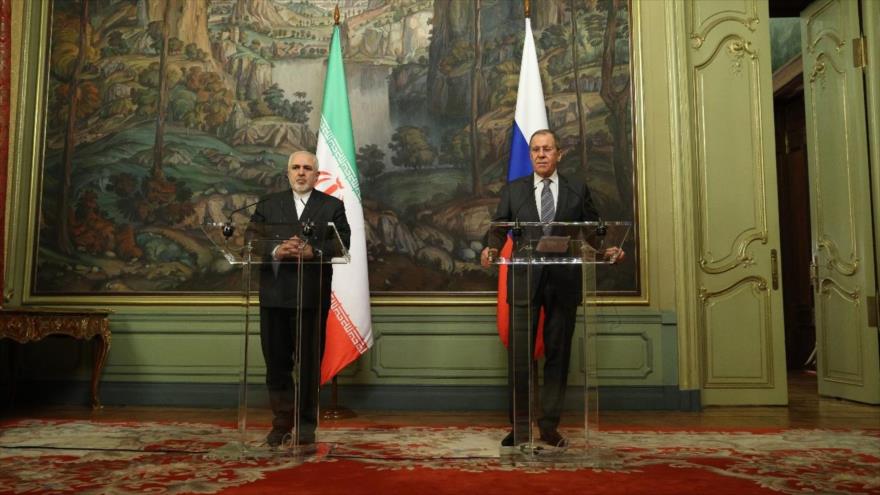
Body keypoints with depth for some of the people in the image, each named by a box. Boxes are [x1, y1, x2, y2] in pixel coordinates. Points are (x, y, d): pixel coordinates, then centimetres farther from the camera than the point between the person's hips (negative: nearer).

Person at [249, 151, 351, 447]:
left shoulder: (332, 207, 7)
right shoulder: (268, 205, 12)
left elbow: (342, 243, -6)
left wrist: (311, 251, -22)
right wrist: (276, 251, -18)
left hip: (312, 297, -2)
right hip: (274, 296, 2)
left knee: (310, 363, 5)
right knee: (276, 361, 8)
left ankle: (306, 424, 19)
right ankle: (281, 423, 22)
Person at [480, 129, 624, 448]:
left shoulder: (578, 192, 11)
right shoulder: (513, 190, 11)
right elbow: (499, 228, 4)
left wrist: (609, 249, -11)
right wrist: (491, 248, -17)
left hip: (564, 282, 1)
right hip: (524, 281, 0)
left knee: (557, 354, 6)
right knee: (519, 353, -1)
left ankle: (550, 425, 17)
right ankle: (519, 425, 9)